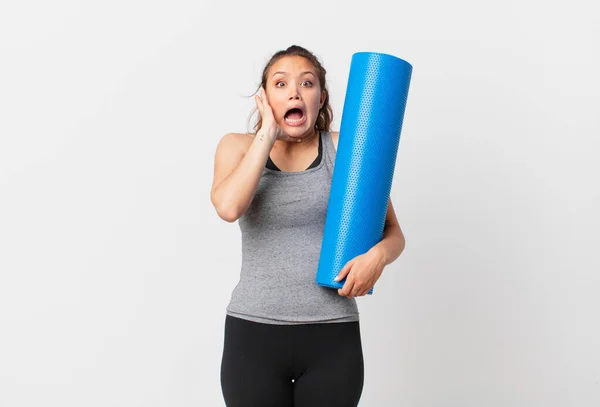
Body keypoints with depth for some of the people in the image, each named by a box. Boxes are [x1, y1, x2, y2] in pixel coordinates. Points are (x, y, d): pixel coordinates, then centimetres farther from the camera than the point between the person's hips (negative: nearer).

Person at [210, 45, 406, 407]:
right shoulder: (239, 146, 3)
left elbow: (394, 234, 3)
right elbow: (228, 207, -18)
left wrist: (378, 255, -19)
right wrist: (268, 134, -10)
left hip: (332, 337, 0)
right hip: (253, 335, 0)